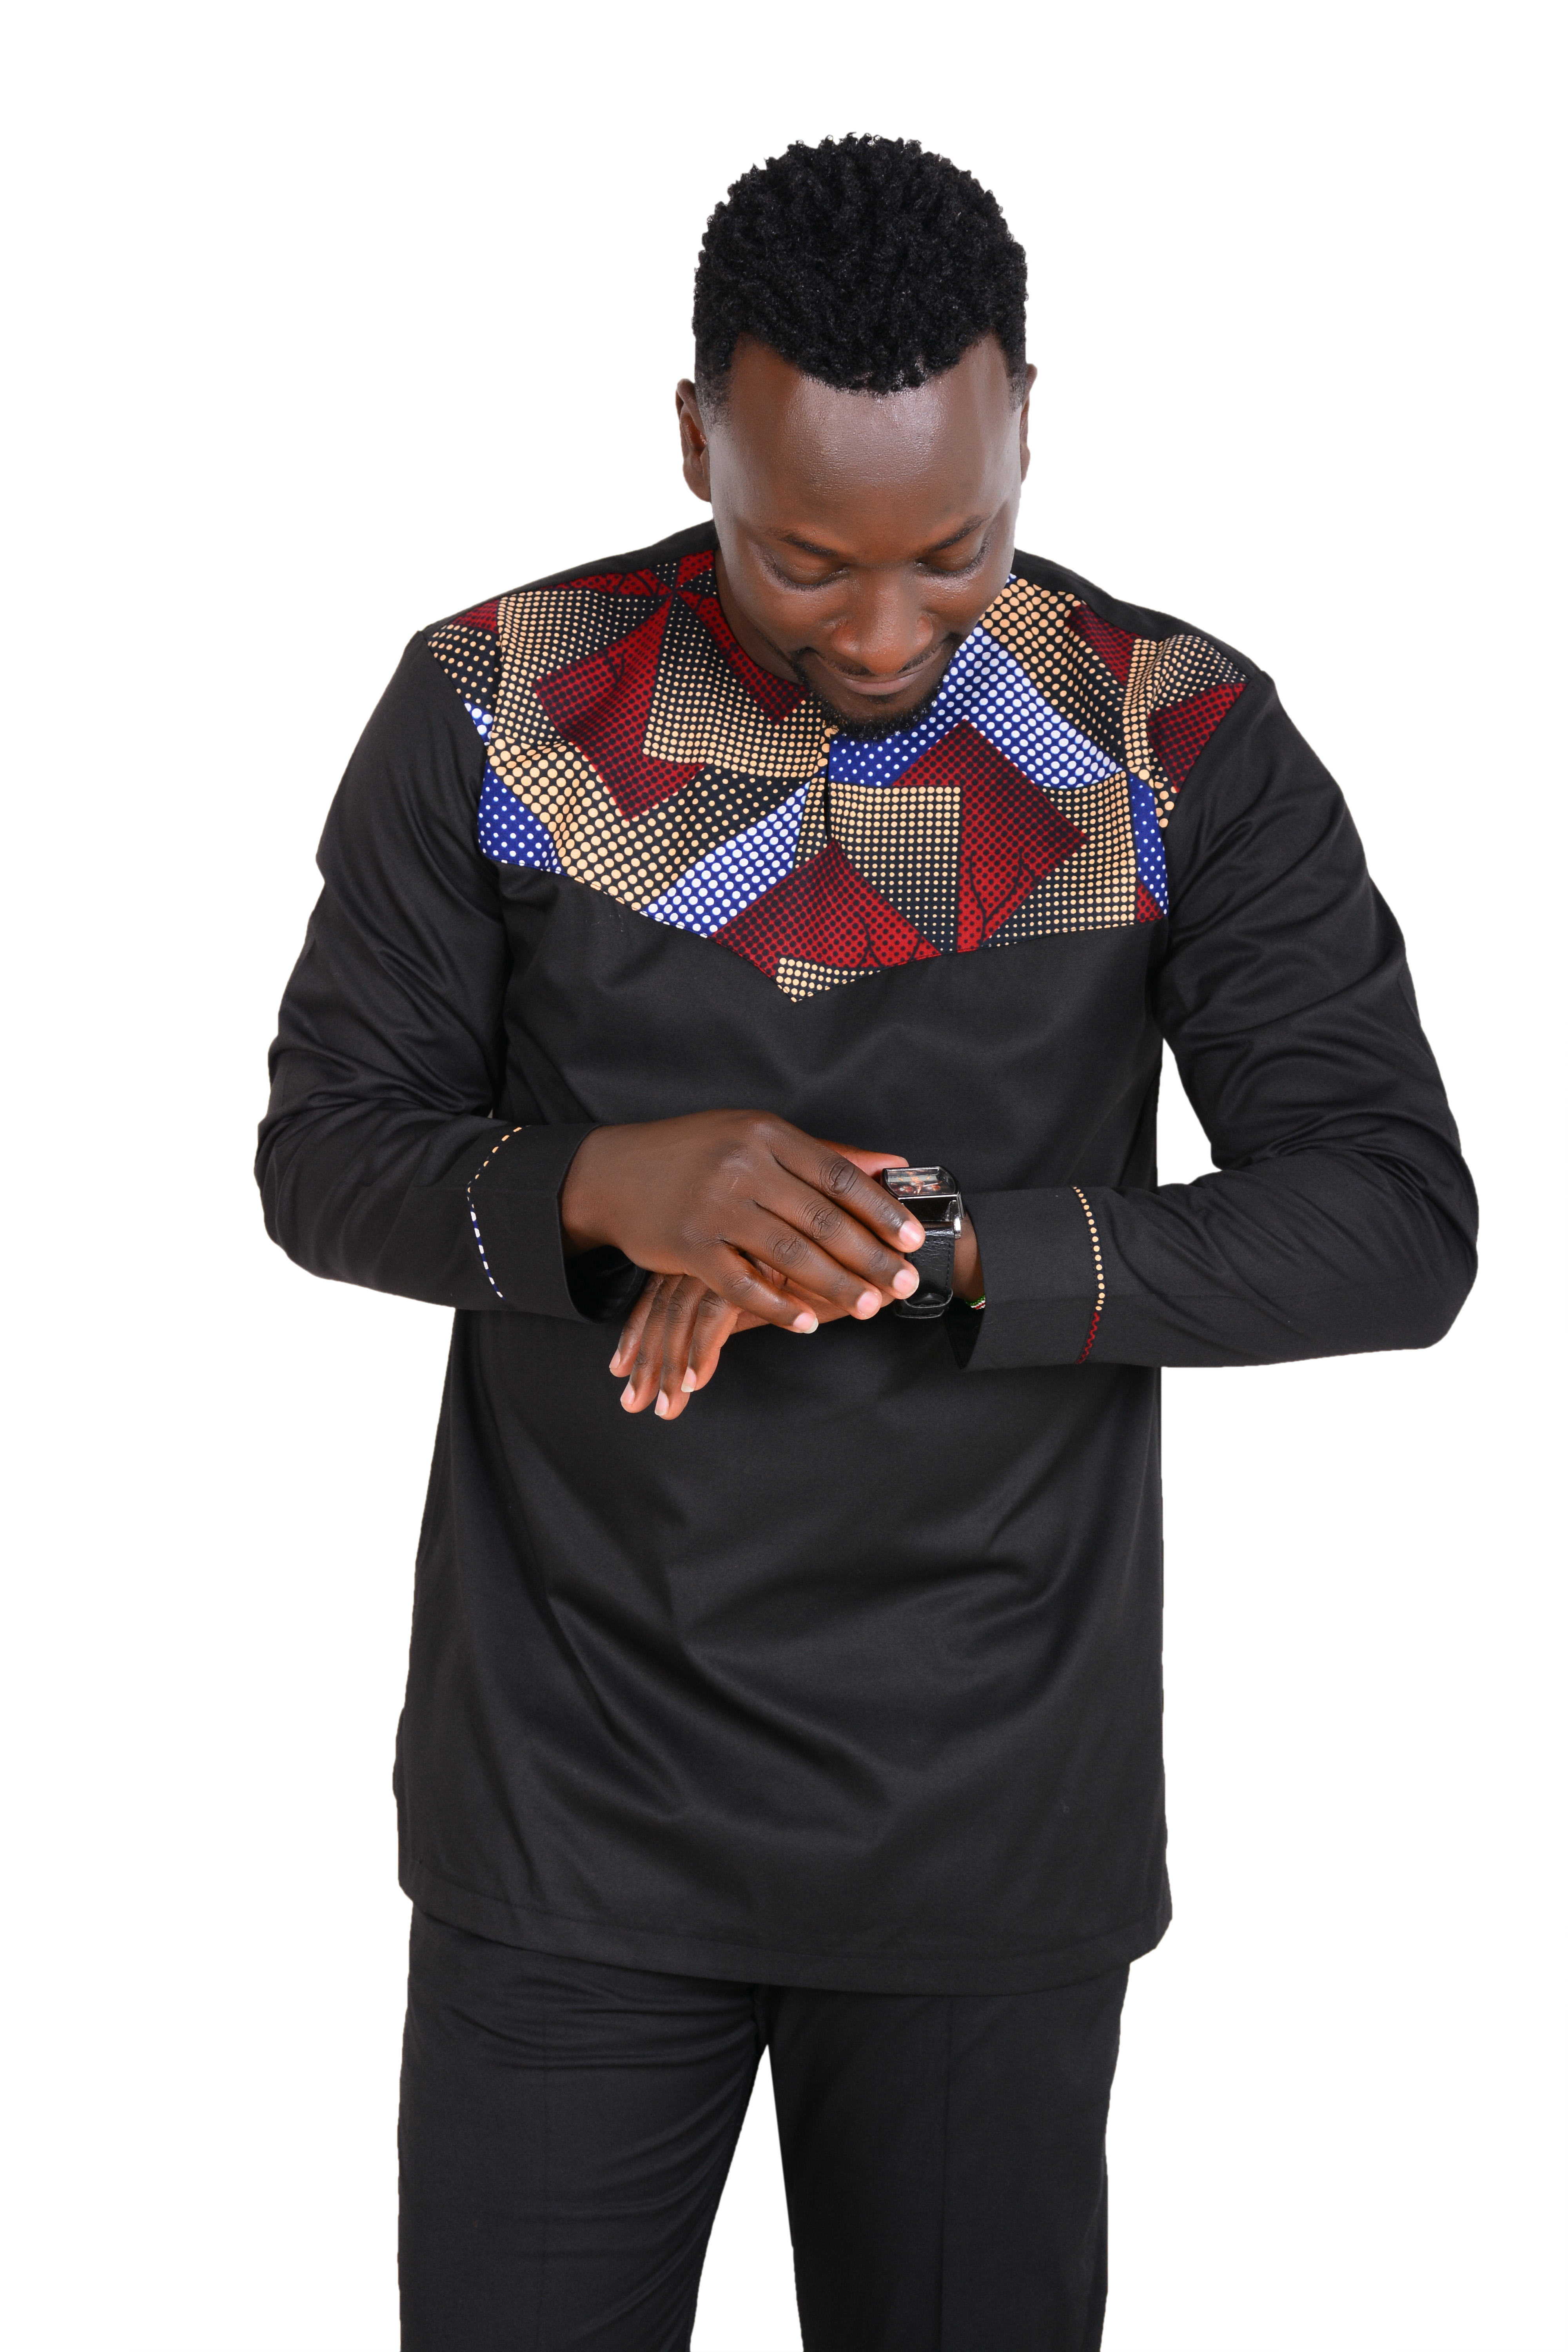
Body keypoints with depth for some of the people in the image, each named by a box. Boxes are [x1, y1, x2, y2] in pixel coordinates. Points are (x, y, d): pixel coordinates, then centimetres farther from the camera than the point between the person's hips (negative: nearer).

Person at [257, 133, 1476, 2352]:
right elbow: (325, 1151, 0)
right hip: (565, 1806, 0)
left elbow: (1397, 1224, -11)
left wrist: (936, 1244, -22)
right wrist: (608, 1187, -21)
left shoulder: (1187, 751, -6)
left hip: (992, 1830, 0)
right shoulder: (496, 712, -4)